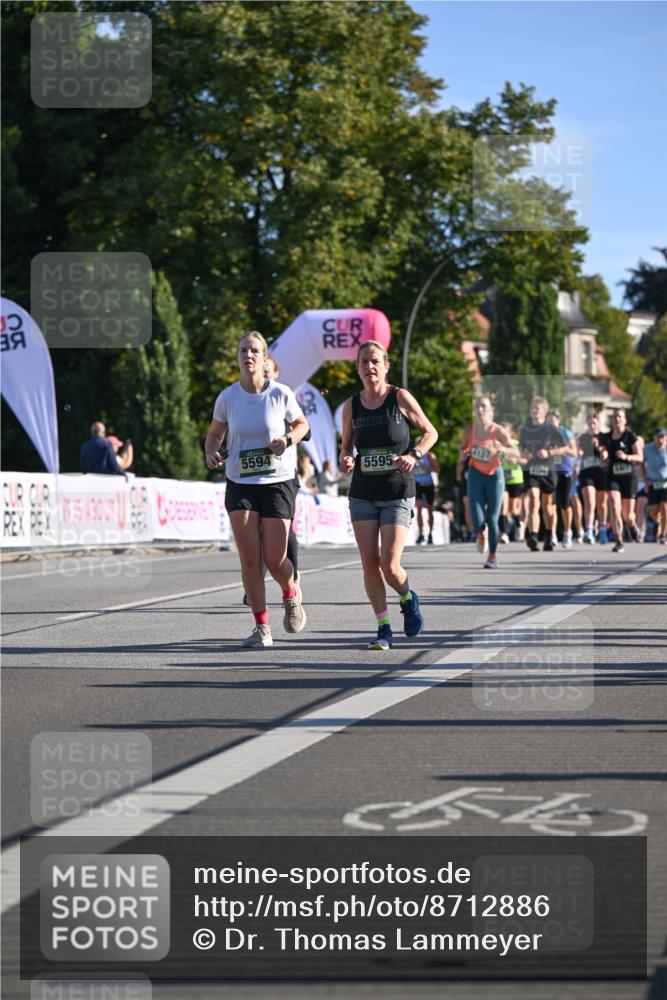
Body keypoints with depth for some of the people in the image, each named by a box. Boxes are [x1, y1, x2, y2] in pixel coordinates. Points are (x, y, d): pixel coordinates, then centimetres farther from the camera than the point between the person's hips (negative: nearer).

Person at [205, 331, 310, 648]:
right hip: (240, 485, 2)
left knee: (275, 560, -4)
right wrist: (211, 452, -8)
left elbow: (301, 424, 10)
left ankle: (291, 595, 31)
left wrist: (287, 440, -11)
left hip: (278, 482, -2)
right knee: (249, 559, -5)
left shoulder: (281, 393, -6)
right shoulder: (227, 397, -2)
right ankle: (262, 627, 6)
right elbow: (215, 433, 14)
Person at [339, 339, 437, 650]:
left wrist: (413, 455, -14)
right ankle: (383, 628, 10)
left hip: (398, 495, -3)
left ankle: (408, 599, 23)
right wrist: (345, 460, -8)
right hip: (363, 494, 3)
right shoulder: (351, 406, 4)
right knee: (369, 563, -3)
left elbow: (430, 432, 4)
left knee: (390, 566, -10)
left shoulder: (400, 398, -5)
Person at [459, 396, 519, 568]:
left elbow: (516, 454, -12)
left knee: (492, 519, -5)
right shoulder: (469, 431, -7)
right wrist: (464, 454, -12)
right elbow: (463, 449, 11)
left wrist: (502, 449, -31)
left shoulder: (499, 431, -14)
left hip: (495, 475, -1)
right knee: (477, 520, -9)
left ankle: (492, 556, 13)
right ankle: (482, 535, 29)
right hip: (476, 474, 1)